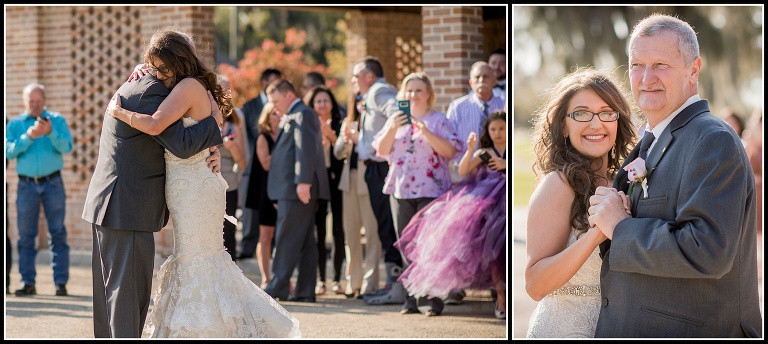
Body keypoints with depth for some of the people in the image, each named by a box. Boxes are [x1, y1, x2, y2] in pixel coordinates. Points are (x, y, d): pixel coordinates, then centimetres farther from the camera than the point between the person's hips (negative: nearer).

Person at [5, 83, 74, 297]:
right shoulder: (15, 124, 9)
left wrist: (50, 132, -23)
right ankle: (28, 283, 3)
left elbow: (67, 147, -7)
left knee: (58, 233, -4)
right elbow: (9, 151, -4)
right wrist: (28, 137, -18)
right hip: (27, 185, 1)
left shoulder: (57, 120, 6)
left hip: (53, 184, -1)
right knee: (26, 235, 0)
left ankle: (60, 282, -5)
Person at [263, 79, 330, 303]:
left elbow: (306, 149, -18)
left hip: (297, 188, -10)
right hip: (294, 189, 10)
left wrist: (303, 182, -25)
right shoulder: (293, 116, 24)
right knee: (305, 242, 7)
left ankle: (278, 287, -7)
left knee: (286, 240, -8)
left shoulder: (302, 114, -8)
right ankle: (306, 291, 8)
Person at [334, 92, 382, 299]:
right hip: (350, 180, 7)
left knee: (371, 231, -9)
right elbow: (338, 153, 14)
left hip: (368, 180, -7)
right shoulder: (349, 123, 17)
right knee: (350, 232, 9)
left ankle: (369, 283, -8)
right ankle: (353, 282, 15)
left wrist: (359, 140, -18)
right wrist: (345, 140, -4)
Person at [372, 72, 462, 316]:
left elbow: (450, 151, -9)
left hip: (431, 189, -4)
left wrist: (426, 132, -18)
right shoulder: (397, 119, 15)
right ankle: (411, 298, 9)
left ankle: (433, 297, -8)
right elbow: (381, 150, 7)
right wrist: (393, 128, -8)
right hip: (400, 189, 4)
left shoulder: (438, 120, 3)